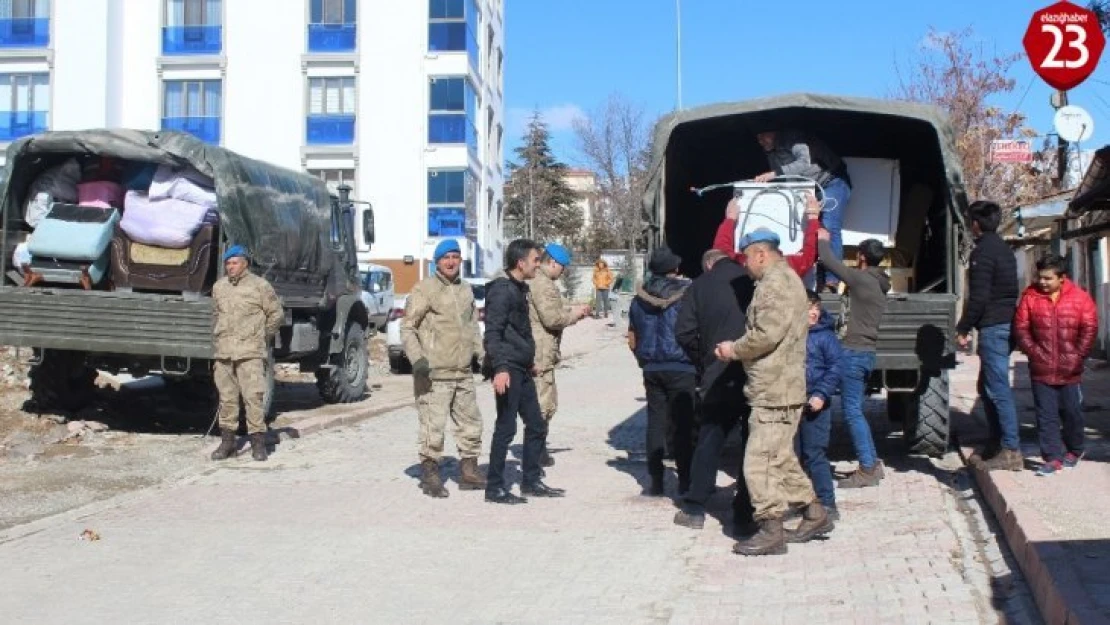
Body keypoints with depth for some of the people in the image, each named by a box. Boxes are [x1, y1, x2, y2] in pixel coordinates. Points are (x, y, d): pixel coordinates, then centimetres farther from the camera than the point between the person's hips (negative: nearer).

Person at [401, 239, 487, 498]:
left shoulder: (466, 290, 16)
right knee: (433, 427, -8)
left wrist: (482, 355, 16)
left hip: (463, 373, 7)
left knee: (471, 423, 13)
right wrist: (417, 359, -18)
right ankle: (430, 476, 4)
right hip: (434, 374, -7)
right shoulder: (424, 289, -6)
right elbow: (407, 327, -8)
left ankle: (469, 472, 26)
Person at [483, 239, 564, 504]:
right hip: (508, 370, -10)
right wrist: (499, 367, -30)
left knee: (536, 425, 13)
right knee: (506, 428, -5)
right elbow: (492, 333, -21)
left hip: (522, 369, 10)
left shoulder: (519, 289, 16)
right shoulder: (502, 290, -14)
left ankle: (531, 481, 23)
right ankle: (494, 487, 3)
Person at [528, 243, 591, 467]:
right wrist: (574, 314, -5)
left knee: (546, 403, 18)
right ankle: (537, 454, -1)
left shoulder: (536, 281, 19)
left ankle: (538, 450, 26)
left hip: (538, 353, 11)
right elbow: (552, 318, -21)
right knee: (543, 404, -5)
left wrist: (572, 311, 16)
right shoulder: (543, 284, -16)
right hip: (540, 353, -11)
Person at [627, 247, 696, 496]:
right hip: (681, 368, -4)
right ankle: (684, 480, 2)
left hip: (651, 369, 4)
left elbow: (632, 339, 14)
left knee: (656, 422, 8)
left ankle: (656, 481, 8)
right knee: (684, 423, 2)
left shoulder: (640, 297, 8)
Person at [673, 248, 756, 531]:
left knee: (708, 440, 11)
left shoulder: (700, 286, 3)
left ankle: (694, 508, 13)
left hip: (716, 378, 0)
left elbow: (684, 332, -4)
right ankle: (746, 510, 11)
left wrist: (702, 361, 9)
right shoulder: (753, 281, 1)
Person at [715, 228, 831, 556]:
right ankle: (815, 514, 27)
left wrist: (734, 349, -8)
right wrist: (737, 349, 9)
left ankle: (770, 531, -3)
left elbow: (767, 333, -23)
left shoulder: (777, 282, -14)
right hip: (779, 389, 11)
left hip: (775, 392, -11)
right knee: (781, 458, 19)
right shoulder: (781, 280, 20)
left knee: (760, 460, -8)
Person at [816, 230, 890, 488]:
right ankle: (872, 463, 19)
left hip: (854, 352, -9)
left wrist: (822, 241, 7)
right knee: (855, 410, 16)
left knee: (852, 412, -5)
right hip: (865, 352, 9)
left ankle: (867, 470, -4)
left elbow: (829, 261, -9)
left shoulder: (861, 279, -14)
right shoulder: (878, 283, 13)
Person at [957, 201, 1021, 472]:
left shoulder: (983, 252, -12)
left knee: (998, 389, -9)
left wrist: (963, 329, -10)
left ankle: (1011, 451, -10)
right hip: (1006, 324, 10)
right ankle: (996, 445, 20)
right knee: (988, 387, 16)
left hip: (992, 327, -10)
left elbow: (978, 297, -17)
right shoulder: (1003, 249, 17)